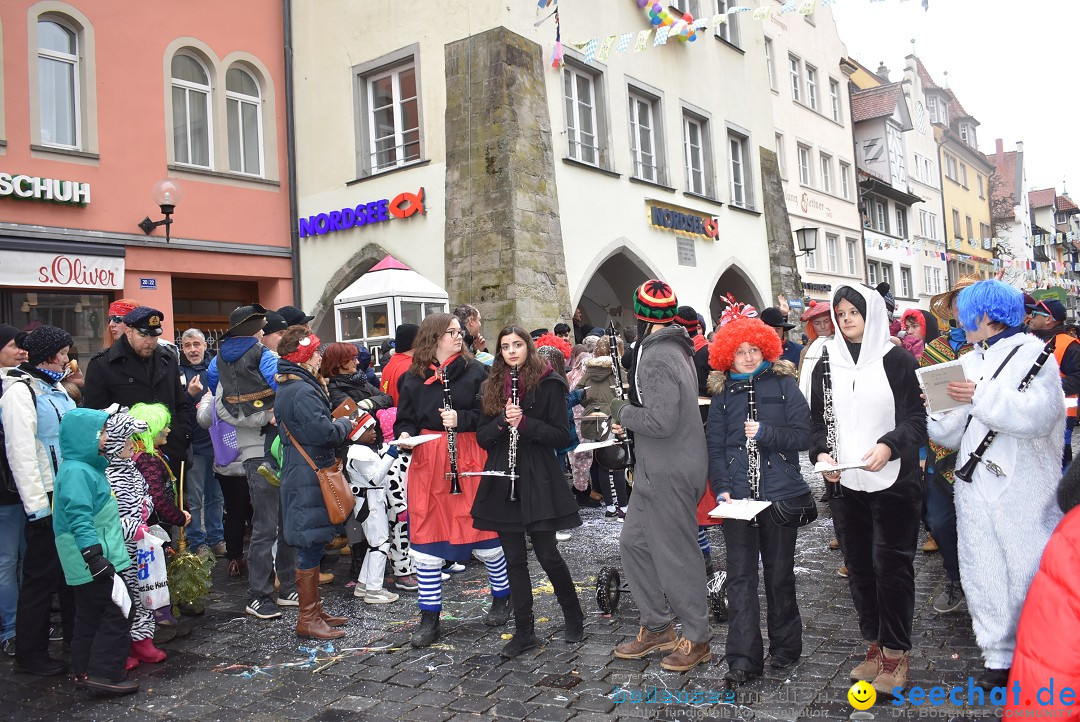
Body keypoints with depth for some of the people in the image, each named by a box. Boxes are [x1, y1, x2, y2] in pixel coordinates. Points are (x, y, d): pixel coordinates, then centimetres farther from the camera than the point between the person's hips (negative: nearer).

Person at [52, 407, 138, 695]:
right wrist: (95, 556, -28)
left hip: (99, 559, 10)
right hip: (95, 560, -10)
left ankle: (85, 671, 26)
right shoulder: (76, 471, -18)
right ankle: (104, 674, -2)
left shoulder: (88, 467, 13)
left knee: (90, 614, 17)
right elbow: (79, 519, -25)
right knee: (119, 611, -6)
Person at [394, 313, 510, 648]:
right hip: (427, 463, 2)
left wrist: (462, 419, -19)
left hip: (469, 460, -2)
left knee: (484, 534, 7)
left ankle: (502, 598, 32)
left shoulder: (476, 371, 0)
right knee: (425, 540, 3)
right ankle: (429, 618, 17)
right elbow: (404, 419, 11)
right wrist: (404, 435, -10)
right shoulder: (412, 378, 6)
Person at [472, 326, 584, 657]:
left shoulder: (549, 384, -3)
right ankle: (524, 632, 19)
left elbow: (562, 435, -6)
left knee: (547, 554, 0)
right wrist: (502, 421, -12)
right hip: (502, 481, 4)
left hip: (537, 480, -4)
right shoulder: (492, 387, 10)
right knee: (514, 559, 8)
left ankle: (573, 615, 26)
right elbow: (482, 437, 7)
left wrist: (525, 423, -19)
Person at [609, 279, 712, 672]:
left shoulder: (656, 357, -20)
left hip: (670, 474, -10)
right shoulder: (675, 348, 12)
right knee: (634, 543, 16)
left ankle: (696, 639, 17)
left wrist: (622, 411, -12)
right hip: (656, 471, 10)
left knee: (676, 555, 2)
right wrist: (629, 415, 9)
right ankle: (657, 626, 28)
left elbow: (661, 421, -27)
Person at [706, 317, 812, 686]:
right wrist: (721, 489, -9)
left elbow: (803, 436, -4)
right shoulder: (722, 392, 7)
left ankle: (785, 646, 29)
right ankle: (743, 659, 4)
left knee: (779, 573, 12)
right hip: (737, 496, 1)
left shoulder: (784, 385, 2)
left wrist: (764, 432, -18)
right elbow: (715, 446, 3)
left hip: (781, 492, -1)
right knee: (740, 576, -1)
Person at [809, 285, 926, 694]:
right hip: (844, 483, 4)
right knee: (858, 564, 10)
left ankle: (897, 651, 14)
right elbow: (817, 421, 11)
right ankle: (875, 644, 24)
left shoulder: (897, 360, -2)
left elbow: (916, 418, -5)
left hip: (892, 481, -4)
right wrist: (822, 453, -7)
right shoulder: (827, 365, 9)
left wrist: (888, 446, -23)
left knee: (891, 564, -1)